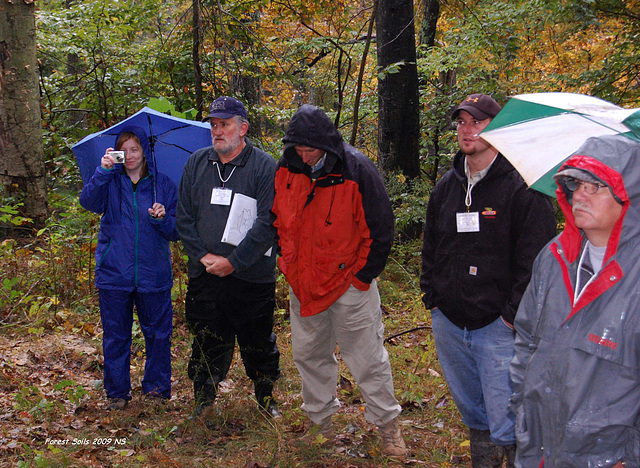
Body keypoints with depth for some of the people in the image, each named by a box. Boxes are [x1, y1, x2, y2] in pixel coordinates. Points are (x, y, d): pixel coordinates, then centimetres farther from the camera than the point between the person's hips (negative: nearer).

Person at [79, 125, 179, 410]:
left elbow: (175, 232, 5)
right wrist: (103, 170, -28)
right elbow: (89, 202, -16)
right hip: (114, 274, 0)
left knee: (158, 334, 5)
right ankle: (117, 392, 19)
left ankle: (157, 389, 20)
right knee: (115, 335, 6)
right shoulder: (111, 182, 5)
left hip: (153, 275, 0)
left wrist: (162, 218, -16)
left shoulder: (163, 185, 6)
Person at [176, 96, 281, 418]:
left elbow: (267, 223, -12)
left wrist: (233, 261, -16)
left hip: (252, 276, -3)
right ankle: (204, 402, 27)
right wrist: (203, 255, -5)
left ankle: (266, 399, 28)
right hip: (205, 275, 3)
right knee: (207, 344, 11)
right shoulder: (196, 163, 8)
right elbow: (183, 217, 9)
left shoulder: (265, 167, -6)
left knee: (258, 344, 8)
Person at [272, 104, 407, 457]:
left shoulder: (356, 170, -15)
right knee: (309, 356, 15)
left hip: (349, 283, -5)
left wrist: (362, 276, -7)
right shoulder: (286, 170, -1)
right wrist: (289, 264, 8)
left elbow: (380, 229, -9)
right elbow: (279, 220, 14)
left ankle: (388, 427, 18)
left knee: (367, 358, 3)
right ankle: (321, 424, 30)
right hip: (303, 285, 5)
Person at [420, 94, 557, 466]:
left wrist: (513, 315, -14)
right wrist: (432, 297, 12)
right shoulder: (447, 186, 11)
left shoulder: (523, 187, -9)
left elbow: (535, 258, -11)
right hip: (449, 323, 6)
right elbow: (431, 247, 20)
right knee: (472, 412, 19)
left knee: (507, 424, -6)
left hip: (498, 325, -6)